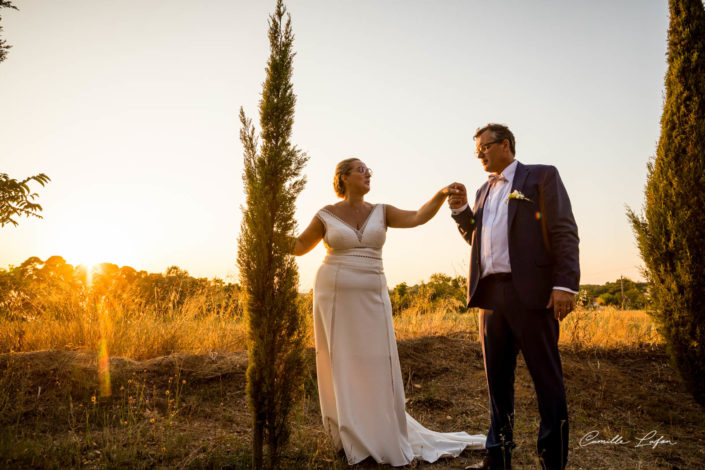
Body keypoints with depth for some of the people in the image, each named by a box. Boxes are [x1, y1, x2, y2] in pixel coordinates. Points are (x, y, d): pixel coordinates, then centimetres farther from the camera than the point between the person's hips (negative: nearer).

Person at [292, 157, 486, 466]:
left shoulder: (381, 212, 7)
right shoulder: (326, 215, 2)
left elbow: (418, 217, -6)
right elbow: (299, 246, 10)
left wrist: (442, 194, -19)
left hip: (370, 299, 2)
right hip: (334, 297, -1)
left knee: (376, 367, 2)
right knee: (340, 366, 5)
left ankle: (383, 436, 18)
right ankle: (350, 437, 21)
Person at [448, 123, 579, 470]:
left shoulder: (541, 177, 3)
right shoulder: (484, 190, 22)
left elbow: (564, 232, -6)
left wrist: (565, 284, -16)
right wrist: (461, 211, 9)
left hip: (531, 293, -6)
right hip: (491, 293, 7)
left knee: (546, 380, 0)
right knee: (497, 378, 12)